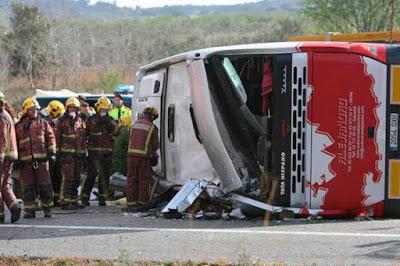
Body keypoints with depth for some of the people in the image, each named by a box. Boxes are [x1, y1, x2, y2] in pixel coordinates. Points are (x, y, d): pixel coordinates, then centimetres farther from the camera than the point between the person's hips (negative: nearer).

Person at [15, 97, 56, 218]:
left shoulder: (43, 124, 11)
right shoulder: (19, 126, 10)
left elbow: (51, 137, 10)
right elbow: (15, 143, 13)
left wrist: (52, 152, 0)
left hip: (42, 159, 0)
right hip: (26, 161, 0)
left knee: (44, 185, 0)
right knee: (27, 186, 0)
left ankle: (47, 208, 10)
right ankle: (29, 210, 6)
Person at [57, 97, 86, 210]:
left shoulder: (80, 121, 15)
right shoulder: (62, 120, -1)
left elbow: (83, 138, 19)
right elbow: (58, 137, -2)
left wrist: (84, 152, 15)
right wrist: (58, 151, -8)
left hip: (77, 153, 6)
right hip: (66, 152, -6)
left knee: (76, 178, 10)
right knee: (68, 177, -12)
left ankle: (74, 200, 19)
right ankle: (66, 202, -12)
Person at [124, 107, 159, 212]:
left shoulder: (135, 124, 11)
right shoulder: (152, 127, -3)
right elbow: (155, 145, 1)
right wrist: (152, 151, 24)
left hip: (131, 154, 4)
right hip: (144, 156, -4)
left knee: (131, 180, 7)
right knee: (144, 180, 6)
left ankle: (131, 203, 5)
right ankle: (141, 202, 7)